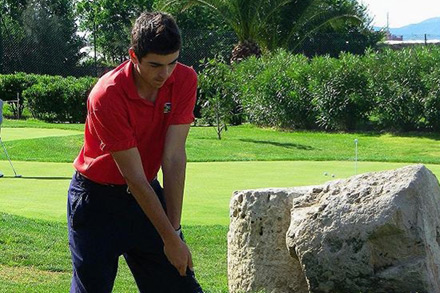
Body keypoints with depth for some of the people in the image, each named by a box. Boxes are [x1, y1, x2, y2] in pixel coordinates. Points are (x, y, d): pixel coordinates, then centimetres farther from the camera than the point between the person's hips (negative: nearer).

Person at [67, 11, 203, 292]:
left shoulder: (185, 81, -13)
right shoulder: (107, 97, -27)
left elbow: (174, 158, -14)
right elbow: (135, 177, -23)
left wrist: (174, 230, -17)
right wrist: (171, 239, -20)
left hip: (149, 192, 5)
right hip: (97, 198, -4)